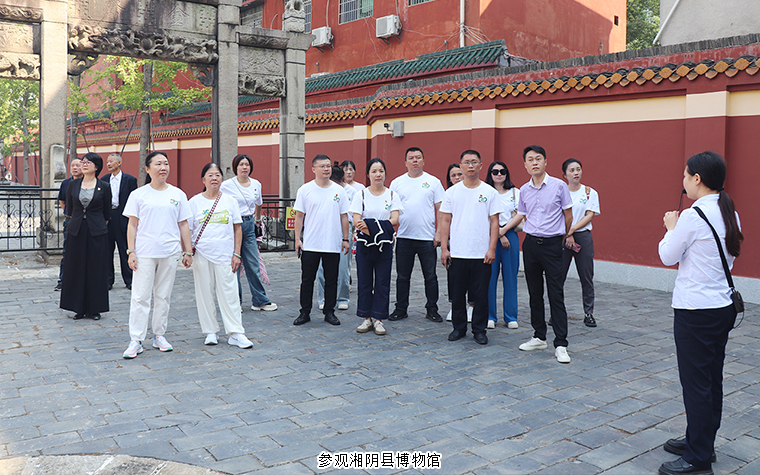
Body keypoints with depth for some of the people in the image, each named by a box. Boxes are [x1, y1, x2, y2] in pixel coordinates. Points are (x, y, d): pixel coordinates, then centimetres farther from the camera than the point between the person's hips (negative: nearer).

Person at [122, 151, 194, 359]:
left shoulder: (178, 194, 8)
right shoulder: (138, 194, 2)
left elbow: (183, 225, 10)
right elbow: (132, 225, 1)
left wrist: (188, 251, 8)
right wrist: (131, 252, -5)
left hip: (170, 253, 2)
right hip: (144, 253, -2)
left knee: (163, 296, 10)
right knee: (140, 296, -3)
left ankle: (159, 335, 22)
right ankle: (136, 341, 4)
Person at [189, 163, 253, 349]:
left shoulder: (230, 201, 6)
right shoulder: (194, 202, 4)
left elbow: (237, 229, 7)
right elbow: (187, 230, 6)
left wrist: (236, 254, 0)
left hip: (225, 255, 0)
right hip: (202, 255, 0)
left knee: (229, 294, -1)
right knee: (205, 294, 5)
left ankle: (236, 333, 3)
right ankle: (210, 332, 17)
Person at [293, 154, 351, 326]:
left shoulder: (339, 190, 6)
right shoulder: (305, 190, 0)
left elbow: (344, 216, 9)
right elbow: (299, 216, 1)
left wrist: (345, 239, 5)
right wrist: (297, 239, -4)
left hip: (333, 245, 2)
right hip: (310, 245, -1)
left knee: (331, 280, 8)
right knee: (307, 280, 6)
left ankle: (329, 312, 20)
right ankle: (305, 312, 17)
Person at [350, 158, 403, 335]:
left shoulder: (392, 195, 4)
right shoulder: (361, 194, 3)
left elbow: (395, 220, -8)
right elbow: (356, 222, -6)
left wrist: (369, 225, -18)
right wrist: (371, 231, -22)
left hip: (385, 245, 0)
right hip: (364, 244, 0)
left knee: (382, 282, 3)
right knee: (364, 282, 5)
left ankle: (378, 319, 13)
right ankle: (367, 318, 16)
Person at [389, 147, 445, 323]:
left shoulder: (433, 182, 3)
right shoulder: (397, 183, 7)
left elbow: (441, 209, 2)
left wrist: (439, 233, -6)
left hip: (427, 238, -1)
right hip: (404, 237, 1)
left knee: (430, 276, 4)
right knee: (402, 276, 9)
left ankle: (432, 310, 16)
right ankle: (401, 309, 19)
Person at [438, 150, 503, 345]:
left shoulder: (489, 192, 2)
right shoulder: (452, 192, 5)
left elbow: (494, 222, 1)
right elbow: (445, 221, 5)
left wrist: (492, 249, -7)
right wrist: (444, 248, -1)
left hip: (482, 254, -1)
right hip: (457, 253, 1)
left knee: (481, 294, 5)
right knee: (457, 294, 9)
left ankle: (479, 329, 19)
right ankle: (459, 327, 24)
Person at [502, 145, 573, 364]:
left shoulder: (559, 185, -6)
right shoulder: (524, 190, 6)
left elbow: (568, 215, 3)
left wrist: (564, 237, 11)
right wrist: (502, 229, 17)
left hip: (552, 244, -4)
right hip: (530, 243, 4)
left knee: (556, 295, -5)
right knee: (535, 293, 10)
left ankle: (561, 344, -1)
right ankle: (539, 337, 21)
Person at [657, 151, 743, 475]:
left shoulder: (693, 216, -19)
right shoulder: (729, 214, 7)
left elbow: (668, 256, -8)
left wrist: (671, 227, 9)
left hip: (695, 311, -9)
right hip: (723, 306, 9)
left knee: (696, 384, 0)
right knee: (712, 380, 18)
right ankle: (701, 441, 33)